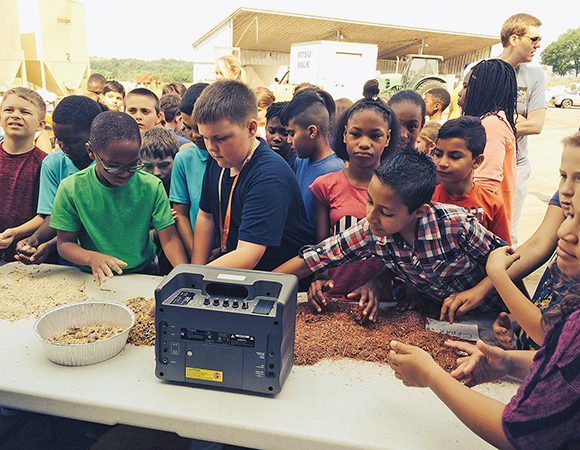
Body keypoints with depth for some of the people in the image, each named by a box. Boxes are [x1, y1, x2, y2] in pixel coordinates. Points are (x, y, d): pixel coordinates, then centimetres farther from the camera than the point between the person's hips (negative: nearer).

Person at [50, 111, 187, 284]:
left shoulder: (152, 187, -7)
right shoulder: (71, 189, -8)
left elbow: (169, 239, -7)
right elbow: (65, 243, -2)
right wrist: (92, 258, -24)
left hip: (143, 273, 0)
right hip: (93, 278, 0)